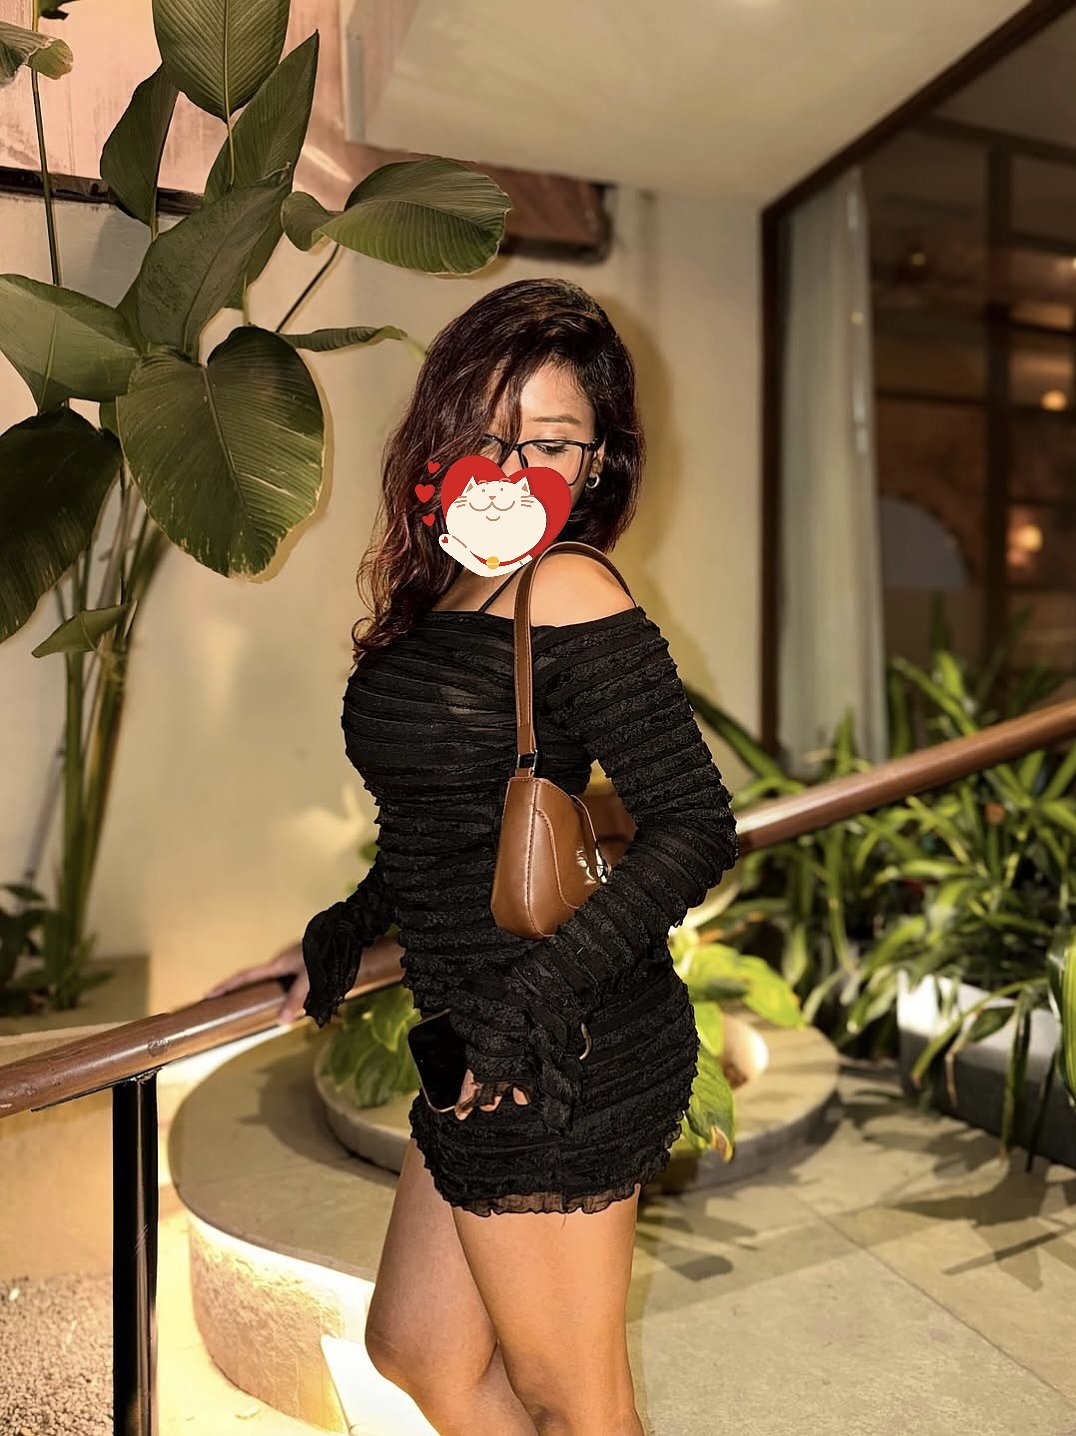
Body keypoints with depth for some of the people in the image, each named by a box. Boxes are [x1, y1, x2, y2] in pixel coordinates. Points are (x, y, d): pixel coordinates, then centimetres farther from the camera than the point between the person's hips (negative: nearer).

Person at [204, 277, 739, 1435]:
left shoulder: (567, 592, -17)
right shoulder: (443, 590, 9)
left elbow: (695, 825, -19)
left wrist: (531, 1000, -21)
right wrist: (341, 936, 20)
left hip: (563, 1054, -9)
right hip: (485, 1045, 9)